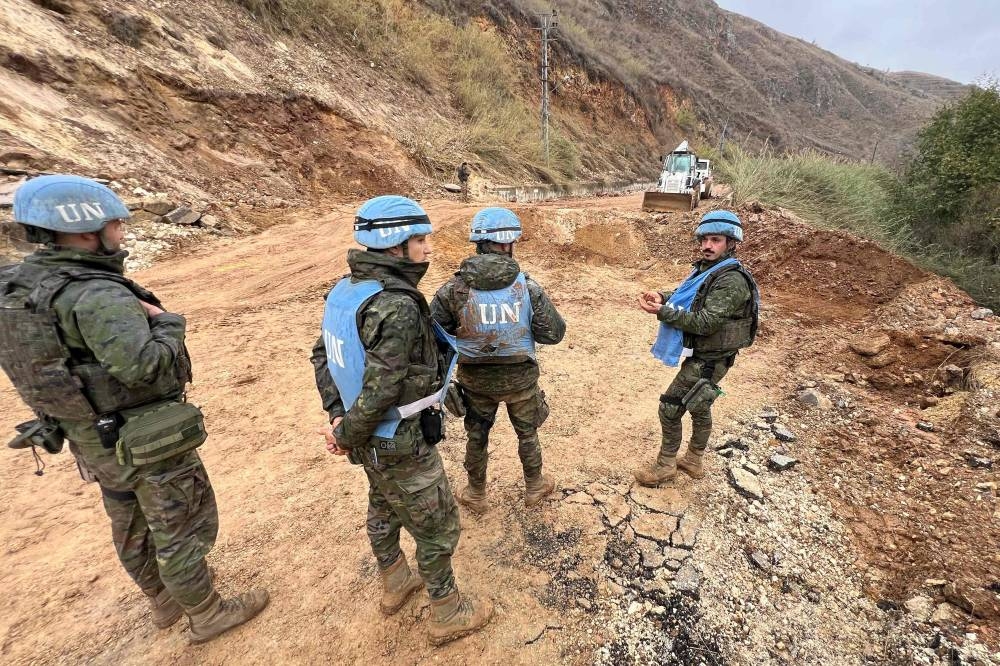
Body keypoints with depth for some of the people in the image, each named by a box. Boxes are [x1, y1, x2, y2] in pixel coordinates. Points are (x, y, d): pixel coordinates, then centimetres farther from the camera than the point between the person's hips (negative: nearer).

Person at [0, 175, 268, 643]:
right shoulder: (97, 295, -28)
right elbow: (145, 366, -38)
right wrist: (167, 322, -21)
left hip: (97, 439, 9)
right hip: (150, 443, -9)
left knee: (132, 527, 25)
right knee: (182, 529, 11)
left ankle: (164, 602, 48)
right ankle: (207, 615, 31)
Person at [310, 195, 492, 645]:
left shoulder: (346, 290, -2)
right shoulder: (396, 307, -30)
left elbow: (323, 354, 5)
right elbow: (380, 389, -29)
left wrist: (337, 414, 2)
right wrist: (347, 434, -12)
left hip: (371, 436, 9)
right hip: (400, 442, -9)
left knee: (384, 508, 28)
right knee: (437, 527, 13)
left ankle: (394, 585, 53)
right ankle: (448, 614, 36)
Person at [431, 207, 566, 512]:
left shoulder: (454, 289, -16)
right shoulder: (528, 287, -17)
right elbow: (554, 333, -12)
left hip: (475, 379, 1)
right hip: (520, 376, 0)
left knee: (476, 435, 23)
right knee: (527, 433, 24)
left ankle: (476, 495, 42)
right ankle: (534, 487, 46)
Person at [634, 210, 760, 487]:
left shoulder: (731, 281, -24)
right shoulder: (707, 268, 4)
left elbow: (705, 323, -28)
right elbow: (689, 297, 16)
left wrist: (662, 312, -31)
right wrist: (663, 297, -4)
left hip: (708, 360, -9)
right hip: (702, 355, 9)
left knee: (670, 406, -3)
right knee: (699, 406, 21)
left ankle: (665, 465, 15)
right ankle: (694, 461, 39)